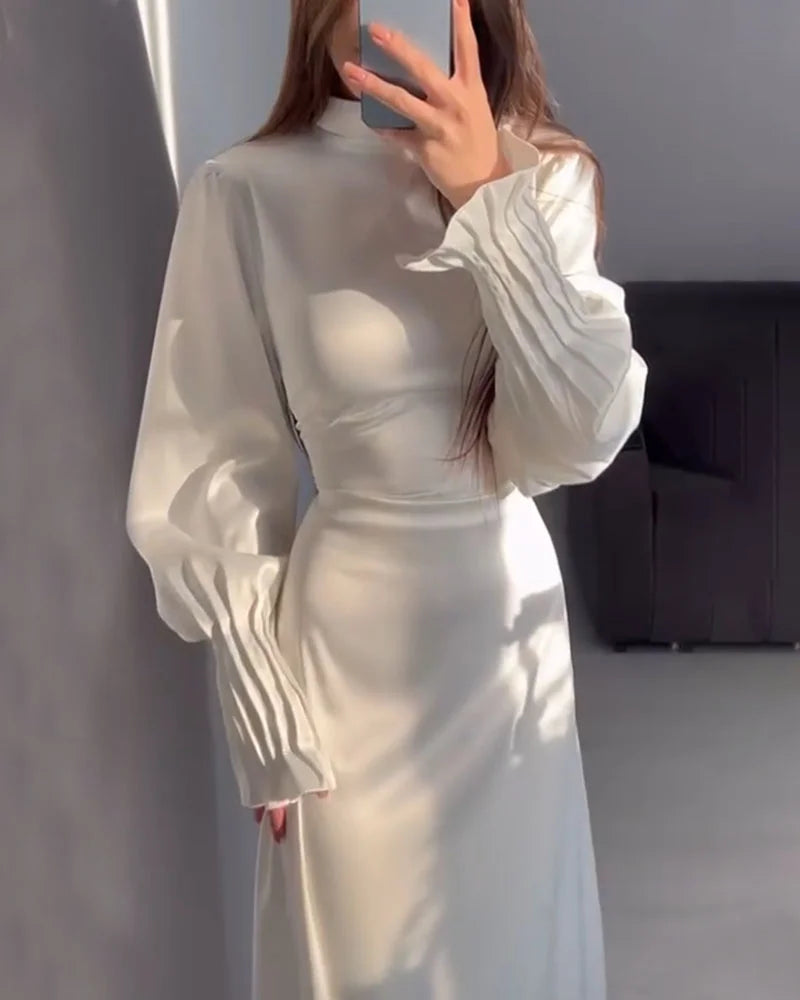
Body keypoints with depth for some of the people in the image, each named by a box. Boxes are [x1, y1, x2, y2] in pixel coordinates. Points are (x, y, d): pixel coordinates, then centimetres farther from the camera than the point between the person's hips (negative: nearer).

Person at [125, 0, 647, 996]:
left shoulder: (547, 178, -3)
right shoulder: (249, 193, -13)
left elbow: (581, 440, -14)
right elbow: (209, 493, -10)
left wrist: (490, 204, -22)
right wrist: (273, 737, -8)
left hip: (519, 620, 4)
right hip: (357, 649, -4)